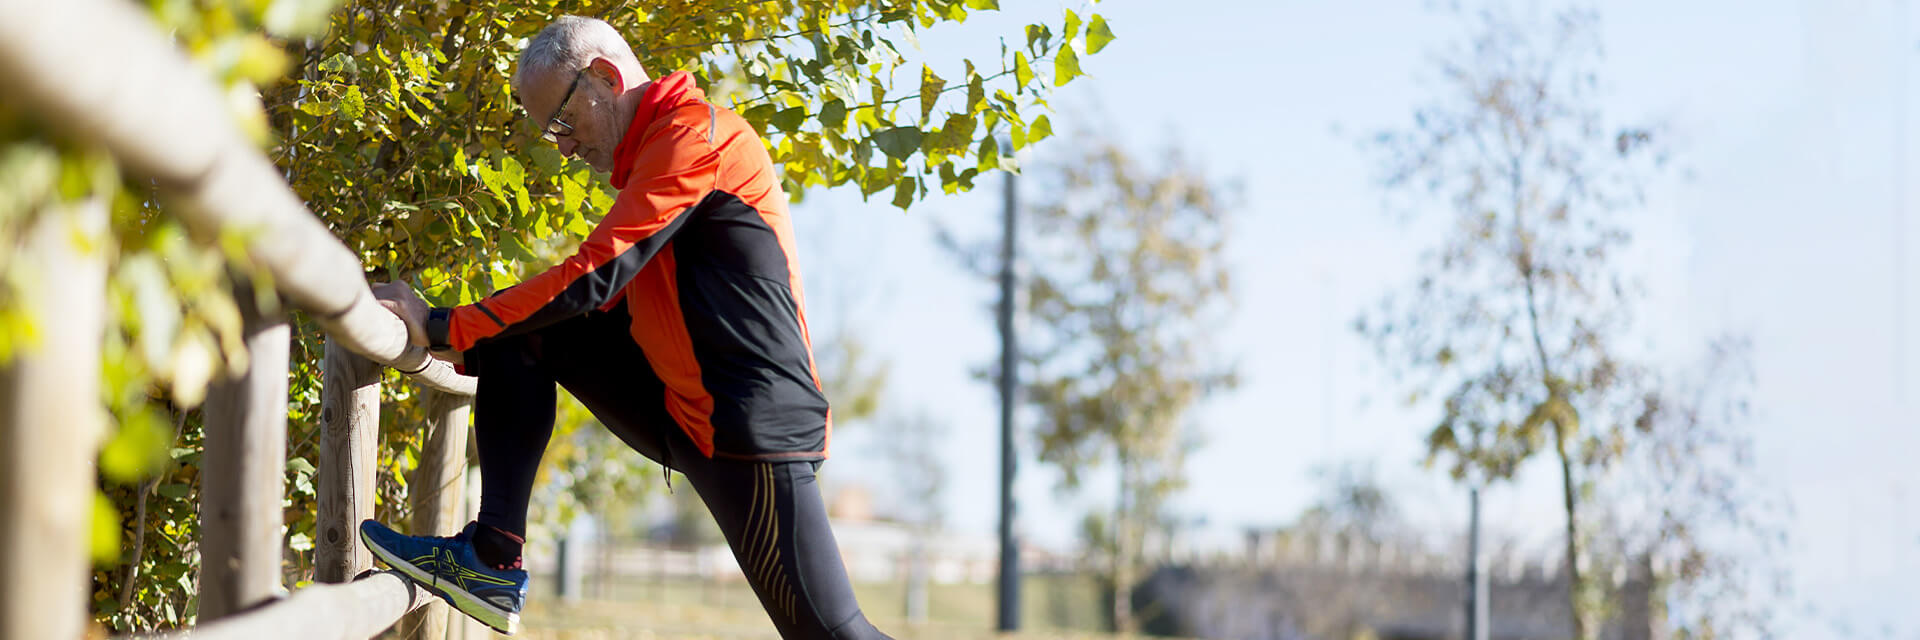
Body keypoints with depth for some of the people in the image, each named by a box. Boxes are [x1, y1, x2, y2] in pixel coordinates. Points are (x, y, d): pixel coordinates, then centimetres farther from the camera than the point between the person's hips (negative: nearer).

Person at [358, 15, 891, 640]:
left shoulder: (693, 135, -12)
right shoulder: (653, 152, 18)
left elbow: (593, 277, -19)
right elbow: (614, 300, 20)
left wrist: (444, 329, -16)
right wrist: (462, 342, 11)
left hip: (755, 424, -9)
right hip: (677, 406, 9)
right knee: (518, 335, 4)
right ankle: (494, 559, -4)